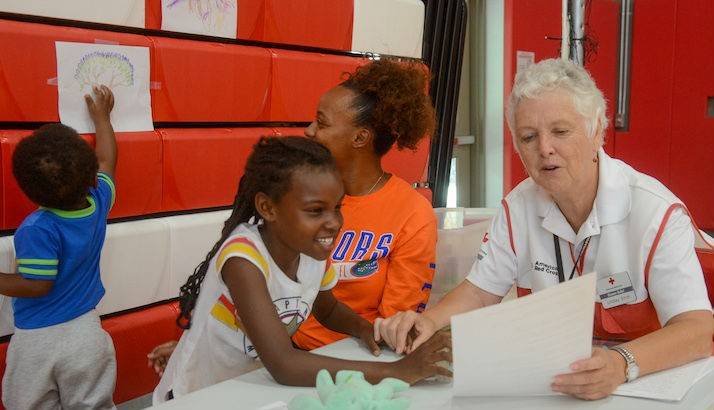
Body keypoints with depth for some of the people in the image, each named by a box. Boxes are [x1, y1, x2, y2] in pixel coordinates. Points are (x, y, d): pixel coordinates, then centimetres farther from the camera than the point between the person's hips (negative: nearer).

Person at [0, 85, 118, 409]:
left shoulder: (38, 230, -24)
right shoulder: (98, 203, -8)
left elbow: (36, 285, -20)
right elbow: (106, 160, 11)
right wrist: (101, 116, 24)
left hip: (38, 340, -5)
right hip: (87, 333, 5)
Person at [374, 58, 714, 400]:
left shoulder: (657, 213, -17)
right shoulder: (518, 207, -1)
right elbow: (481, 290, 5)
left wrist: (623, 364, -43)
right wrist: (428, 321, -16)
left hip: (645, 385, -3)